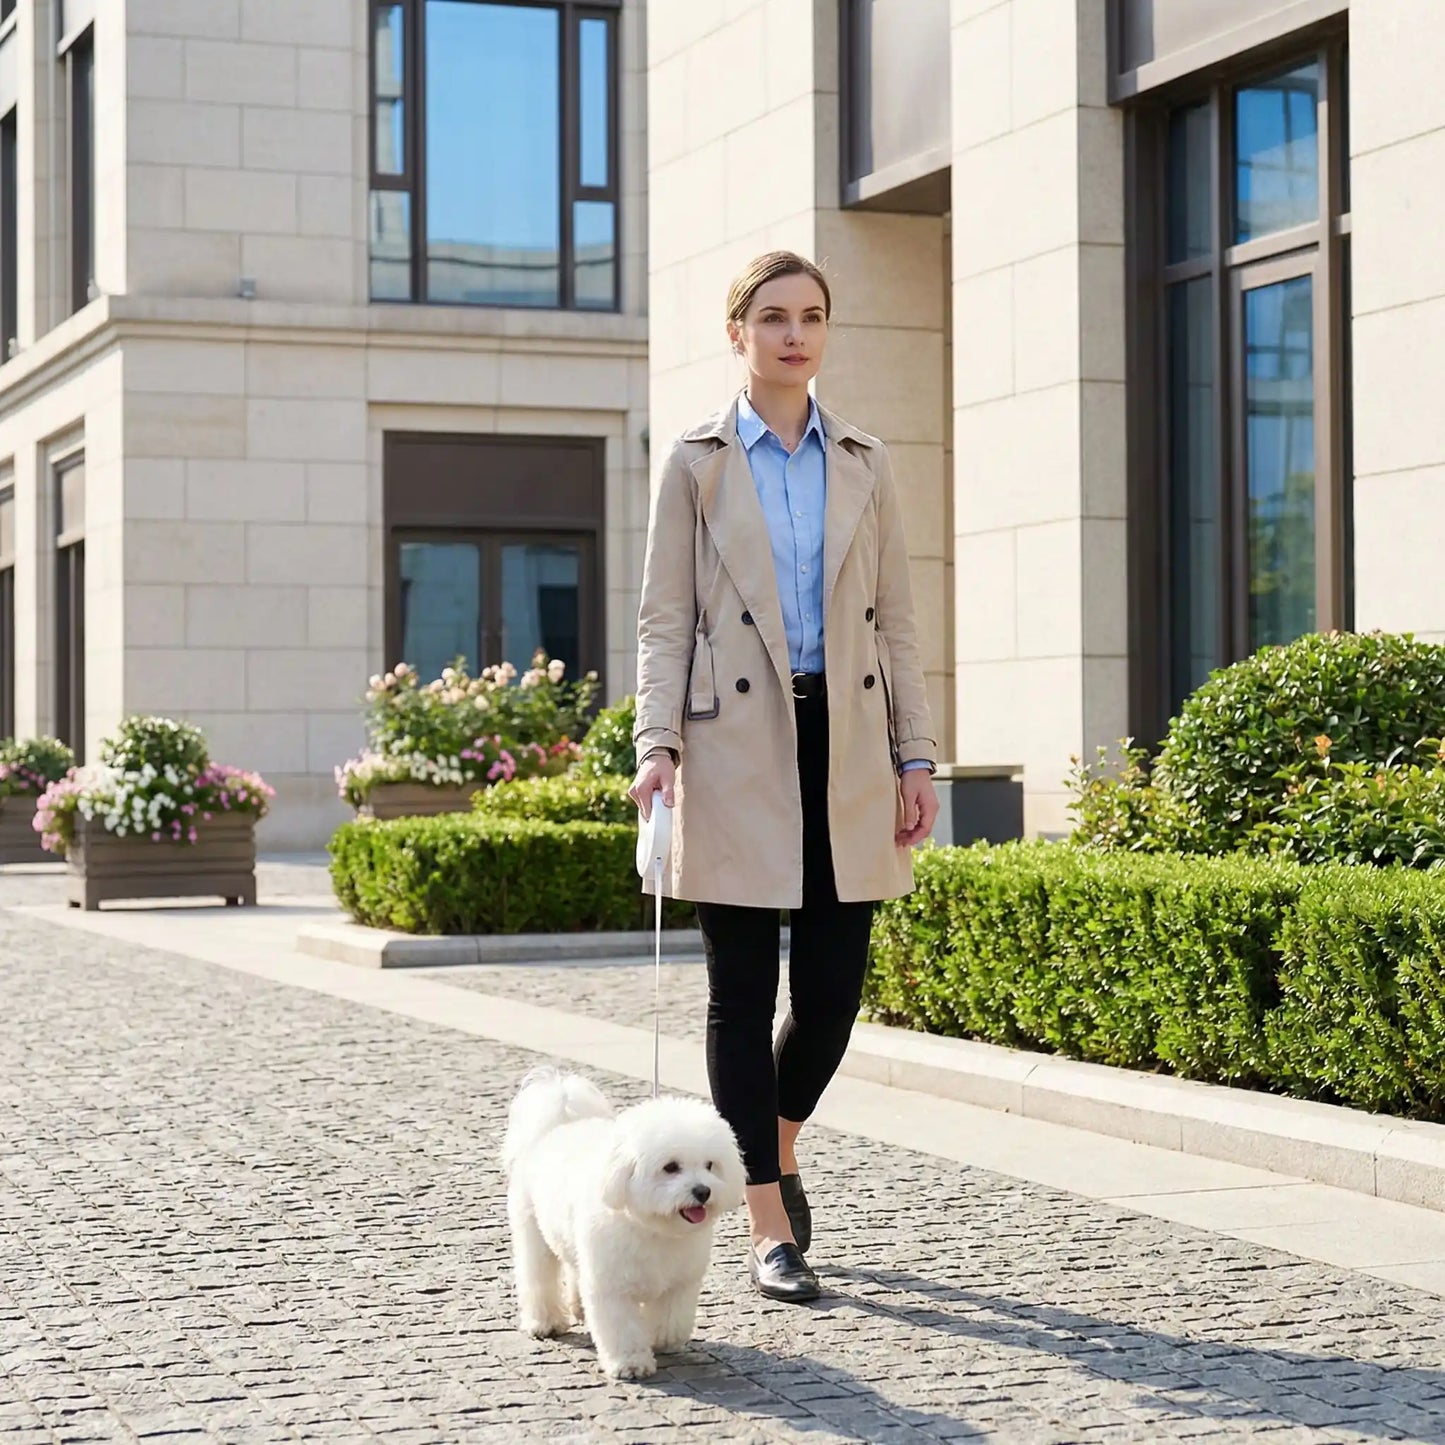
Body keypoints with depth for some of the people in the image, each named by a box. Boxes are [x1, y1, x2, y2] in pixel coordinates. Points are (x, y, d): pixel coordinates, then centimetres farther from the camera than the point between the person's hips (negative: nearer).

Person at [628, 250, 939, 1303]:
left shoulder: (864, 465, 12)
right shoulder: (698, 465, 4)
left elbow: (895, 622, 11)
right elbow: (666, 621, 0)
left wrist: (916, 757, 4)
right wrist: (658, 745, -13)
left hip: (845, 744, 3)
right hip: (739, 749, -3)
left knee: (834, 988, 3)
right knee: (744, 994, -2)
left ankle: (777, 1146, 33)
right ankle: (771, 1230, 5)